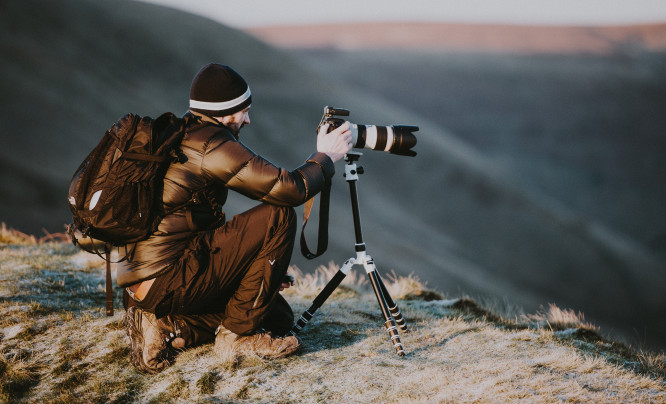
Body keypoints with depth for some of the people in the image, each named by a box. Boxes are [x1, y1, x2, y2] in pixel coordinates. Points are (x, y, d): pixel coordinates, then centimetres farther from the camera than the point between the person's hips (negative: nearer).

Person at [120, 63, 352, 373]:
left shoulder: (177, 137, 18)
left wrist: (259, 269, 21)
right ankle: (237, 333, -4)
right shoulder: (211, 144, -14)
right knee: (279, 217, -9)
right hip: (166, 281, -10)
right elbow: (290, 189, -17)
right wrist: (325, 156, 3)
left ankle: (167, 327, 5)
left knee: (279, 316, 14)